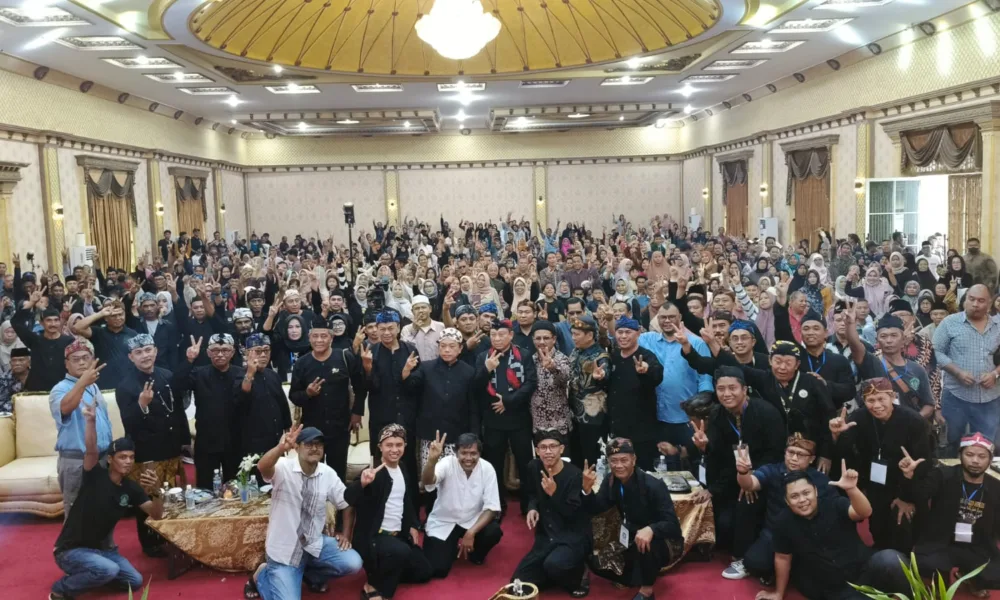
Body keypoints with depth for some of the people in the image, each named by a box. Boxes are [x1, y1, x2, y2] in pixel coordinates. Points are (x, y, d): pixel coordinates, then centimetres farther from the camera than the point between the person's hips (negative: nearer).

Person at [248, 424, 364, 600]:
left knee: (353, 562, -14)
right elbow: (262, 467, -41)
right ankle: (262, 575, 18)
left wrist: (346, 534, -1)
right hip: (284, 550, -4)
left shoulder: (328, 474, -5)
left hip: (314, 544, 4)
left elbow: (346, 504, 8)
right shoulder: (283, 468, -17)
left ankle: (310, 574, 15)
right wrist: (281, 448, -60)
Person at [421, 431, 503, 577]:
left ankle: (475, 553, 8)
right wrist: (432, 460, -62)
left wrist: (471, 532, -28)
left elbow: (491, 507, -15)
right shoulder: (447, 464, -21)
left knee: (494, 532, -28)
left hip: (472, 521, 2)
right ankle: (452, 548, 20)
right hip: (443, 523, -1)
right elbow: (427, 482, -41)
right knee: (437, 570, -16)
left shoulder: (487, 469, -16)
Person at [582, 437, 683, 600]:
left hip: (661, 542, -6)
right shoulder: (611, 481, -9)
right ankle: (640, 579, 18)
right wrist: (587, 489, -31)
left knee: (647, 543, -38)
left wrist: (650, 530, -51)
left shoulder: (653, 485, -26)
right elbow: (595, 509, -11)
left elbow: (672, 524, -31)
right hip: (633, 540, 7)